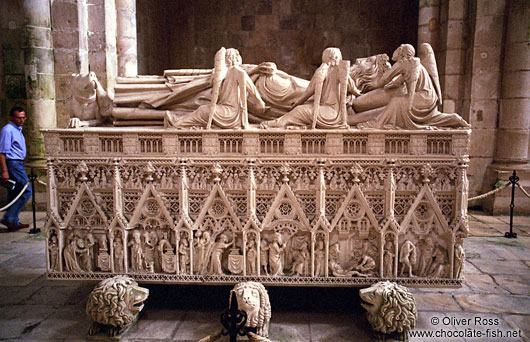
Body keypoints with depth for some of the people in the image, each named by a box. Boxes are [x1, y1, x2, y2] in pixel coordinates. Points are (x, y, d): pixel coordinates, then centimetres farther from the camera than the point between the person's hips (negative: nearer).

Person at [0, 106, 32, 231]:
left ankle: (13, 223, 17)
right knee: (26, 191, -11)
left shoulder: (18, 129, 19)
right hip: (13, 164, -10)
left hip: (17, 164, 10)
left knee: (14, 194, 11)